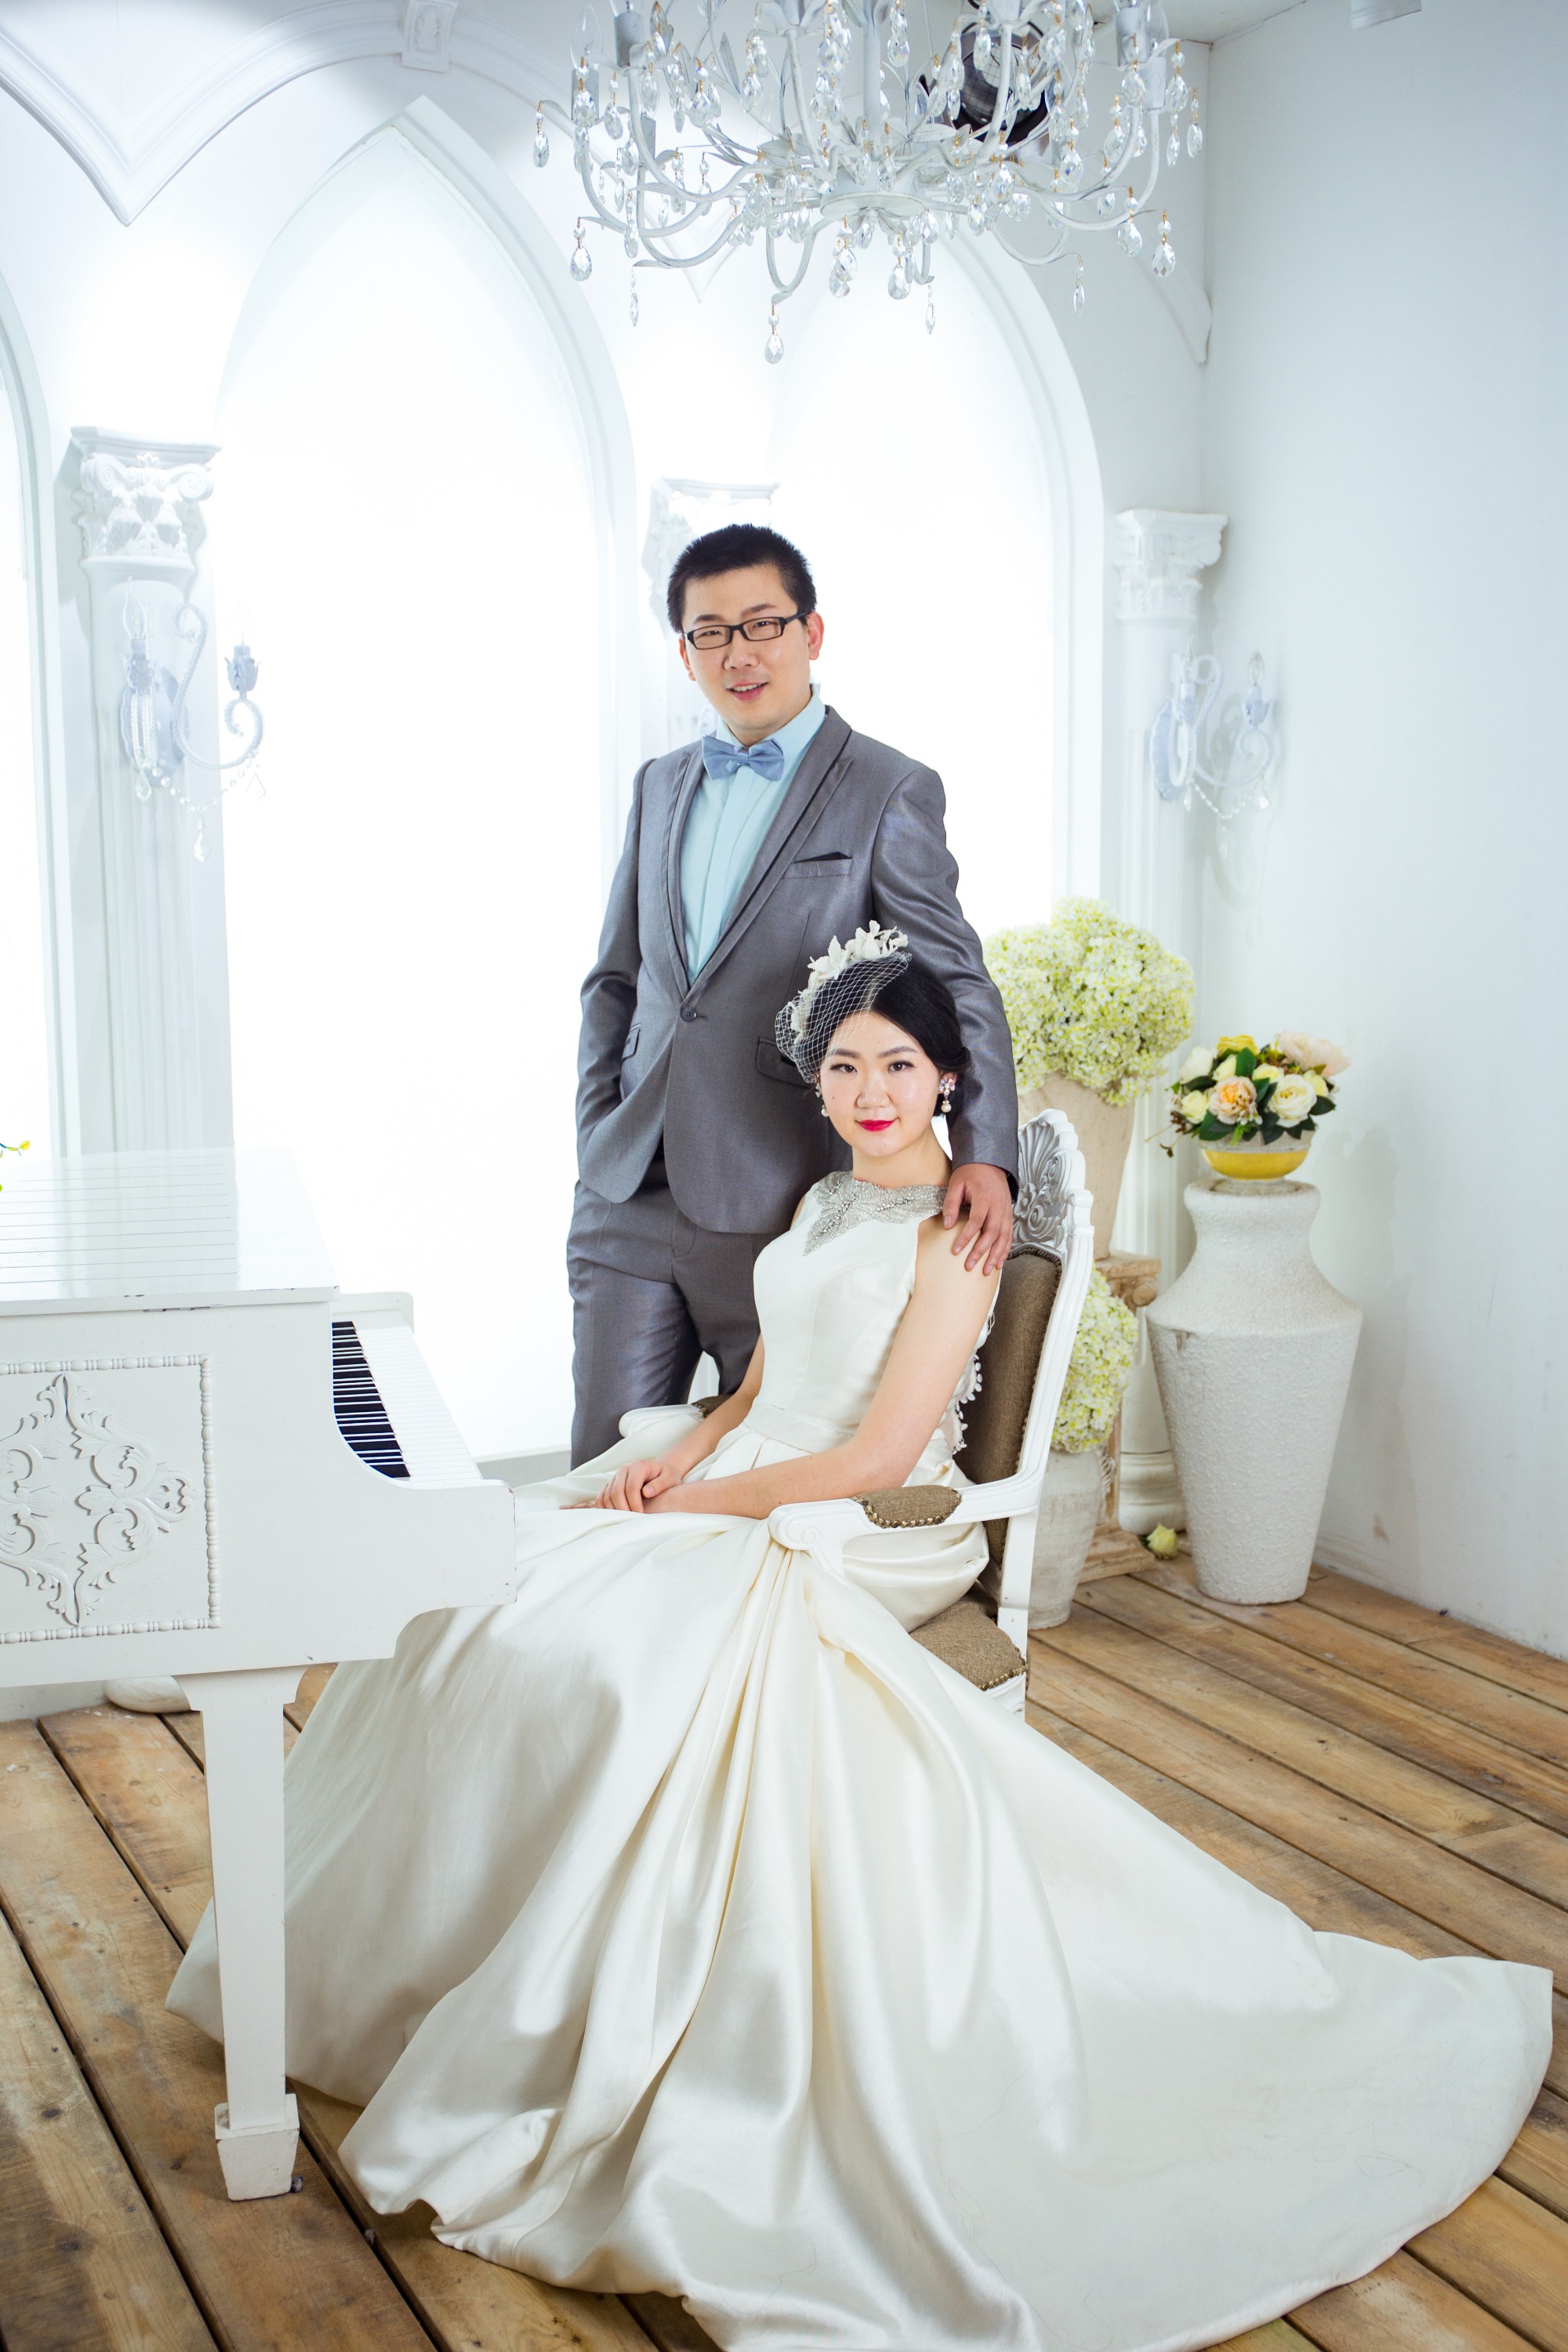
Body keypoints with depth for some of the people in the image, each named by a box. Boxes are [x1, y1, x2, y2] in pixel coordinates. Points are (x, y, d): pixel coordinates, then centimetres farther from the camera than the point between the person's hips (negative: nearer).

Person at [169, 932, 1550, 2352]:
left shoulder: (955, 1227, -10)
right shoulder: (829, 1200, 16)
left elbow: (879, 1455, -16)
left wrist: (700, 1503, -12)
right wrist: (675, 1453, -2)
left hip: (852, 1540, -8)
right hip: (741, 1499, 8)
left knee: (627, 1640, -30)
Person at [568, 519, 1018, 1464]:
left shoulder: (890, 793, -4)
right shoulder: (661, 785, 15)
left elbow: (957, 984, -10)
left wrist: (985, 1156, -23)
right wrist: (597, 1131, 10)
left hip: (779, 1206, -5)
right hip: (629, 1202, 5)